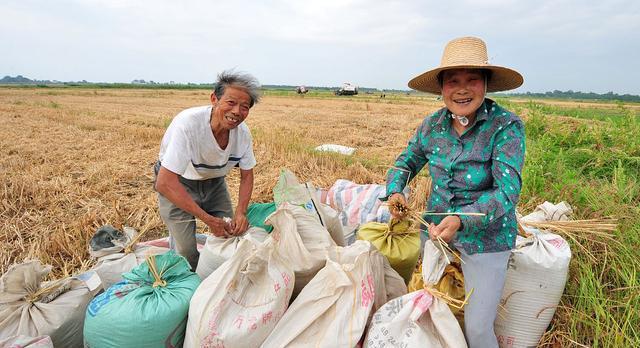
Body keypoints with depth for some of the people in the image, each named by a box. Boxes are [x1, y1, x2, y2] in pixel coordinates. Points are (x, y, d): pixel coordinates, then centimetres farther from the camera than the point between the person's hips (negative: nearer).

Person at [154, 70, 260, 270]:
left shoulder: (242, 131, -19)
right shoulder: (188, 124, -35)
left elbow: (247, 175, -3)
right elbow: (164, 183, -36)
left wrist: (241, 212, -19)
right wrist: (208, 219, -34)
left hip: (213, 182, 5)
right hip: (177, 184, -4)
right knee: (186, 253, -9)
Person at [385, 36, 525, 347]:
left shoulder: (506, 126, -19)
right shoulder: (433, 125, -5)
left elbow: (507, 191, -24)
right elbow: (407, 161, 10)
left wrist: (461, 220, -39)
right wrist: (394, 191, -9)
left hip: (485, 237, -4)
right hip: (434, 227, 5)